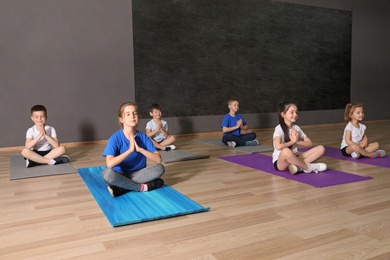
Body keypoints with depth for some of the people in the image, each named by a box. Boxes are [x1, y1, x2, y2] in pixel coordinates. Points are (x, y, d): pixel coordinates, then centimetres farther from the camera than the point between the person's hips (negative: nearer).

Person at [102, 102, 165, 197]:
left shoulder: (143, 137, -4)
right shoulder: (115, 138, -13)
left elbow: (158, 159, -10)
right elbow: (109, 164, -26)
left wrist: (140, 149, -21)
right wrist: (129, 150, -26)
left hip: (138, 174, 3)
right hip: (121, 176, -3)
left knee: (160, 168, -22)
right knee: (107, 173, -35)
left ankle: (121, 188, -22)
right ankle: (142, 187, -18)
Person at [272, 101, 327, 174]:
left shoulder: (296, 128, 8)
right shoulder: (279, 128, -10)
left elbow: (310, 143, 6)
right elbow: (278, 147, -27)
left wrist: (297, 141, -11)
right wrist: (292, 141, -12)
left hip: (293, 158, 7)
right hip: (280, 162, -6)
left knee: (321, 148, -6)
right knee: (286, 151, -43)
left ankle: (298, 166, -25)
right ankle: (308, 167, -18)